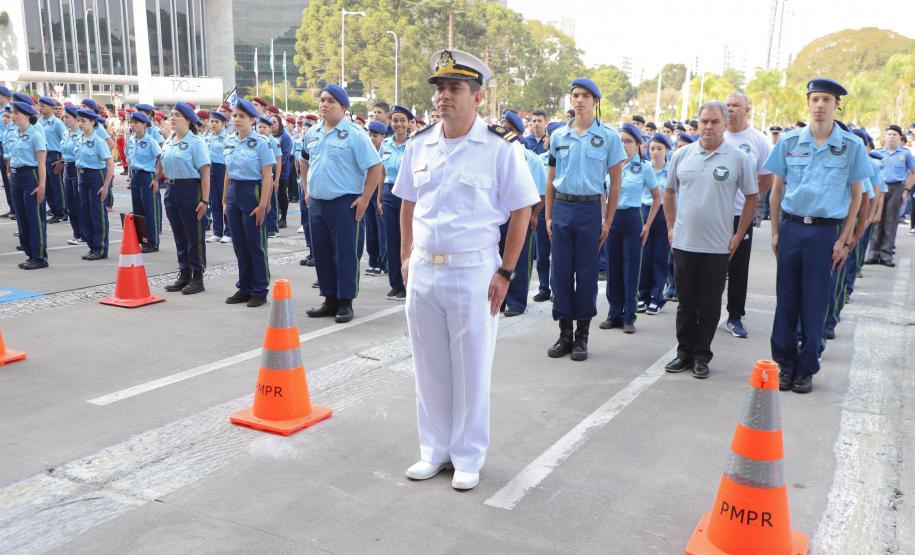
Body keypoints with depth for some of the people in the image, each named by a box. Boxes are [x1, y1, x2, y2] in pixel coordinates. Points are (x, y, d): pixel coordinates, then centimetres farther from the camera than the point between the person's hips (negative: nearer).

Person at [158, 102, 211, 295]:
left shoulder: (196, 142, -9)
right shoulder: (168, 142, 11)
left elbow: (205, 173, -13)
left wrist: (204, 200, -18)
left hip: (190, 190, -7)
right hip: (171, 190, 7)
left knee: (194, 236, 0)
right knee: (179, 236, 12)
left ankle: (197, 277, 9)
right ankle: (184, 275, 22)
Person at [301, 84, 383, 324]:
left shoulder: (354, 134, -8)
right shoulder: (312, 134, 11)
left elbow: (375, 167, -11)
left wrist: (364, 199, -14)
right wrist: (307, 190, 17)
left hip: (345, 203, -6)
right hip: (316, 203, 7)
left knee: (346, 254, -1)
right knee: (322, 254, 11)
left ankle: (345, 302, 9)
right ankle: (330, 299, 23)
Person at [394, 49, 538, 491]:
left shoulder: (500, 148, -8)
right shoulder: (419, 145, 7)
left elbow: (521, 212, -6)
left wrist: (505, 272, -9)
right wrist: (406, 257, 10)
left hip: (473, 272, -4)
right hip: (423, 271, 5)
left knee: (472, 369, 7)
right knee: (429, 367, 13)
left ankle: (468, 458, 24)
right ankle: (434, 450, 31)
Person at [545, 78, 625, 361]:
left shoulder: (608, 136, 0)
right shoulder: (558, 136, 8)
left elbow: (615, 182, 1)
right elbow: (551, 178, 13)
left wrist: (608, 221, -3)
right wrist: (548, 216, 8)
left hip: (589, 210, -3)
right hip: (561, 207, 3)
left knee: (587, 273, 3)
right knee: (560, 272, 5)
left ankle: (582, 335, 14)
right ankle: (564, 333, 16)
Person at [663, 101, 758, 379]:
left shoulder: (738, 158, -2)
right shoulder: (682, 155, 5)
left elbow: (752, 197, 4)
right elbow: (669, 192, 15)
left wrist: (739, 235, 0)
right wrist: (671, 226, 8)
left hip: (717, 246, -2)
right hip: (684, 242, 2)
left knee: (709, 306, 5)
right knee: (686, 302, 10)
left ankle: (701, 356, 17)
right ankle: (684, 352, 22)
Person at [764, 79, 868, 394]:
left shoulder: (851, 146, -1)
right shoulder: (789, 142, 3)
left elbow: (856, 195, 4)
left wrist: (844, 240, -1)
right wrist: (775, 232, 6)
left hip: (825, 232, -1)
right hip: (791, 227, 2)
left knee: (814, 304, 5)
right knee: (786, 300, 6)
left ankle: (806, 368, 17)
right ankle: (785, 364, 18)